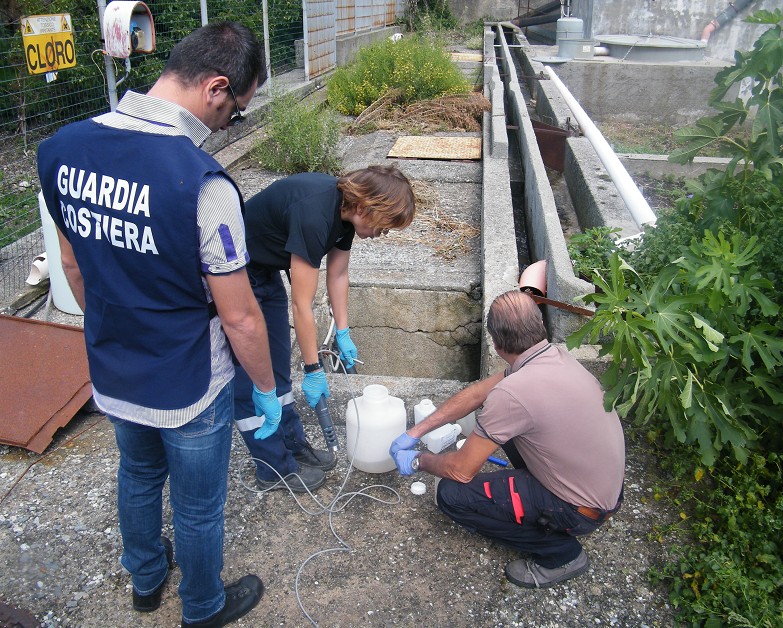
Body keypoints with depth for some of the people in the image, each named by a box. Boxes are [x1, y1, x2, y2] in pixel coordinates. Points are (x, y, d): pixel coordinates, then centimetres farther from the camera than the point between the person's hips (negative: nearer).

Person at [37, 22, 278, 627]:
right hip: (188, 390, -6)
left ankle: (146, 578, 57)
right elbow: (239, 316, -23)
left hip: (112, 378, 6)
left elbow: (74, 265, 4)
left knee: (138, 476, 31)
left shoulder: (61, 148, -9)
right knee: (198, 507, 19)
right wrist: (267, 388, -6)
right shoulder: (201, 181, -30)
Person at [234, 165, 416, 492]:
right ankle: (275, 468, 13)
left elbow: (337, 275, 6)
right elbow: (302, 305, -28)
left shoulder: (347, 205, -8)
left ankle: (293, 446, 29)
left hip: (265, 271, 9)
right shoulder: (313, 214, -34)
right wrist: (314, 370, -19)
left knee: (277, 369, 16)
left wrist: (343, 334, 8)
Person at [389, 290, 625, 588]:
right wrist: (415, 432, 9)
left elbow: (461, 470, -20)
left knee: (451, 494, -11)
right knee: (501, 422, 16)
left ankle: (560, 554, 3)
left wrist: (418, 460, 1)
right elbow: (476, 393, 5)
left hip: (583, 509, -8)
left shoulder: (513, 392, -31)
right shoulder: (554, 356, -5)